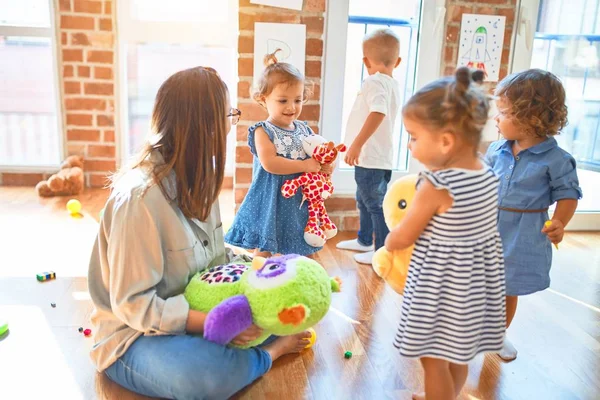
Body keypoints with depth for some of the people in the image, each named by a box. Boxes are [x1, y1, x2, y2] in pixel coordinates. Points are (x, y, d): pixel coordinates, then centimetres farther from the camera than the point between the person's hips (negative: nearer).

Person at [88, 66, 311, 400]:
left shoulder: (200, 177, -1)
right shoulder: (139, 196, -27)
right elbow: (134, 305, -25)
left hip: (192, 311, 7)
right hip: (135, 334, -7)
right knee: (217, 373, -32)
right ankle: (270, 350, -5)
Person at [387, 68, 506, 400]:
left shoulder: (435, 186, -26)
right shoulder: (489, 176, -4)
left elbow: (403, 238, -15)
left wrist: (388, 242, 6)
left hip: (441, 281, -8)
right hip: (476, 278, 8)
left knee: (433, 357, 11)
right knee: (458, 353, 25)